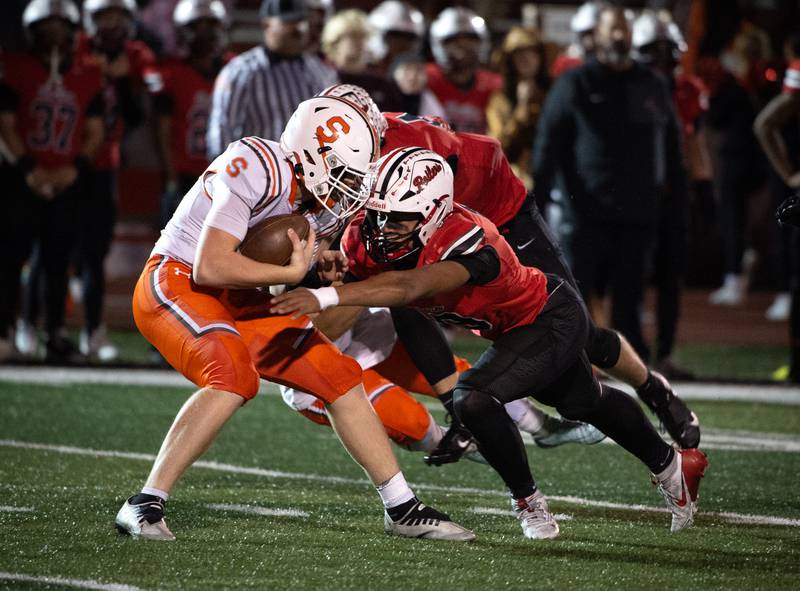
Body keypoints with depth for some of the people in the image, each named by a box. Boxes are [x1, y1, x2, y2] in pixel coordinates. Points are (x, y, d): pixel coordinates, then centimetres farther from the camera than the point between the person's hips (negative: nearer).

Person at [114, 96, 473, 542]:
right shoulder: (255, 171, -27)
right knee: (235, 376, -33)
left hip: (236, 302, 9)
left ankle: (403, 510, 17)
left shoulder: (328, 205, 1)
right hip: (176, 284, -9)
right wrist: (291, 274, -23)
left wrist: (327, 271, -9)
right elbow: (209, 267, -31)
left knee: (341, 379, 6)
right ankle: (145, 505, -27)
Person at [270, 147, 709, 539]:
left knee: (473, 398, -25)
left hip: (552, 320, -8)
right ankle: (673, 466, 53)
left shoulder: (465, 241, -44)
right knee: (586, 404, 27)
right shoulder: (367, 238, -22)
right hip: (515, 327, 8)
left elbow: (409, 288, -60)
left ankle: (529, 503, -2)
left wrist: (323, 297, -70)